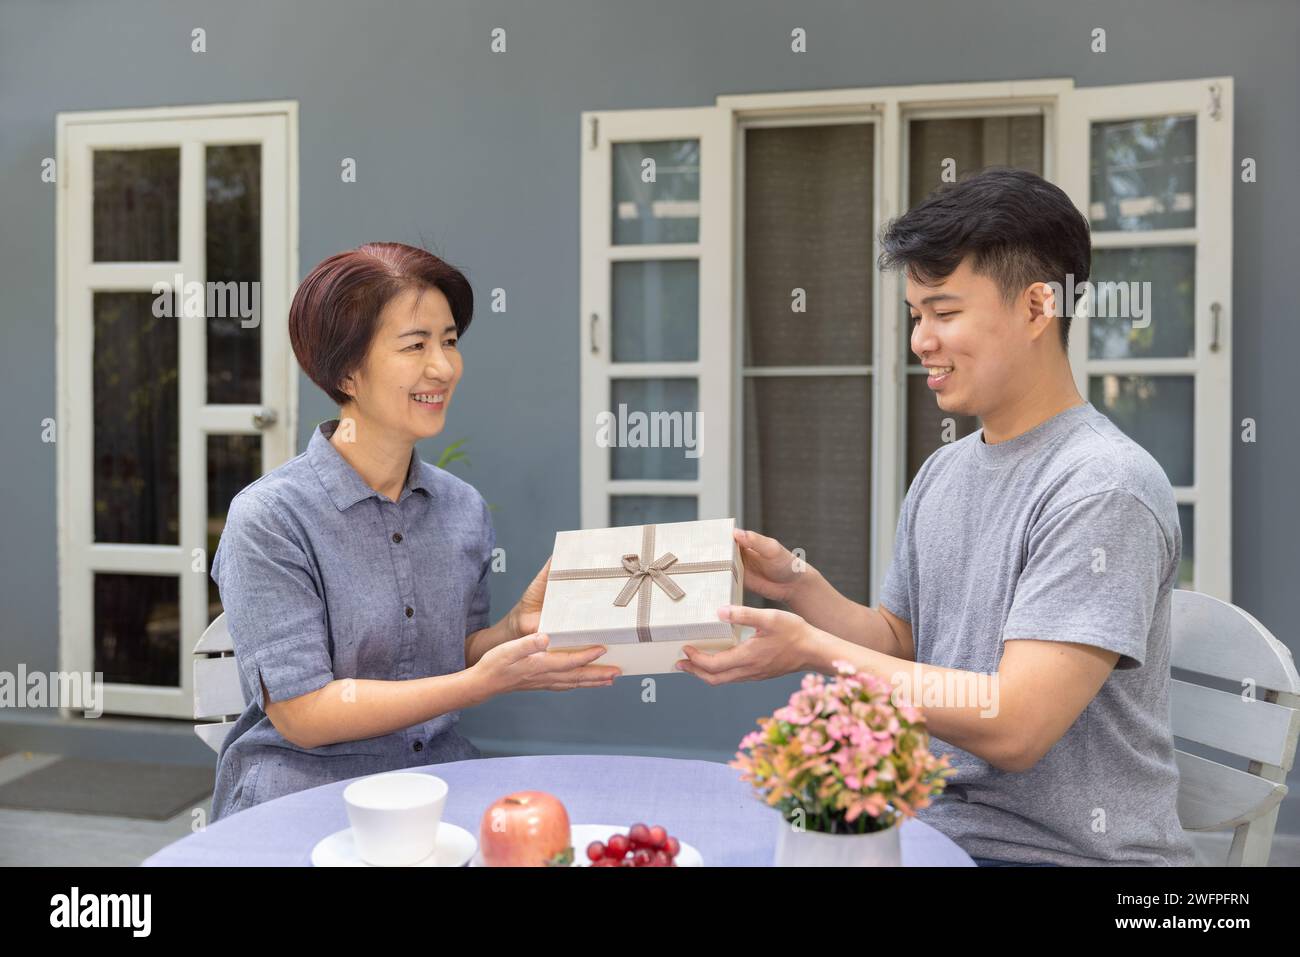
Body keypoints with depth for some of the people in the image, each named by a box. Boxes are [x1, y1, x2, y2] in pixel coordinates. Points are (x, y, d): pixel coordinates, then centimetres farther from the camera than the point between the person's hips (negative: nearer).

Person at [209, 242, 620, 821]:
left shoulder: (464, 509, 5)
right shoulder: (268, 518, -12)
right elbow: (303, 714, -16)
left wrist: (515, 627, -8)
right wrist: (484, 681, -21)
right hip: (302, 797, -4)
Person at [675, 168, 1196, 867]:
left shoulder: (1103, 488, -19)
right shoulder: (941, 473, 6)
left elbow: (1015, 729, -24)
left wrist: (813, 649, -20)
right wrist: (797, 586, -5)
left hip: (1070, 850, -6)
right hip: (942, 823, 7)